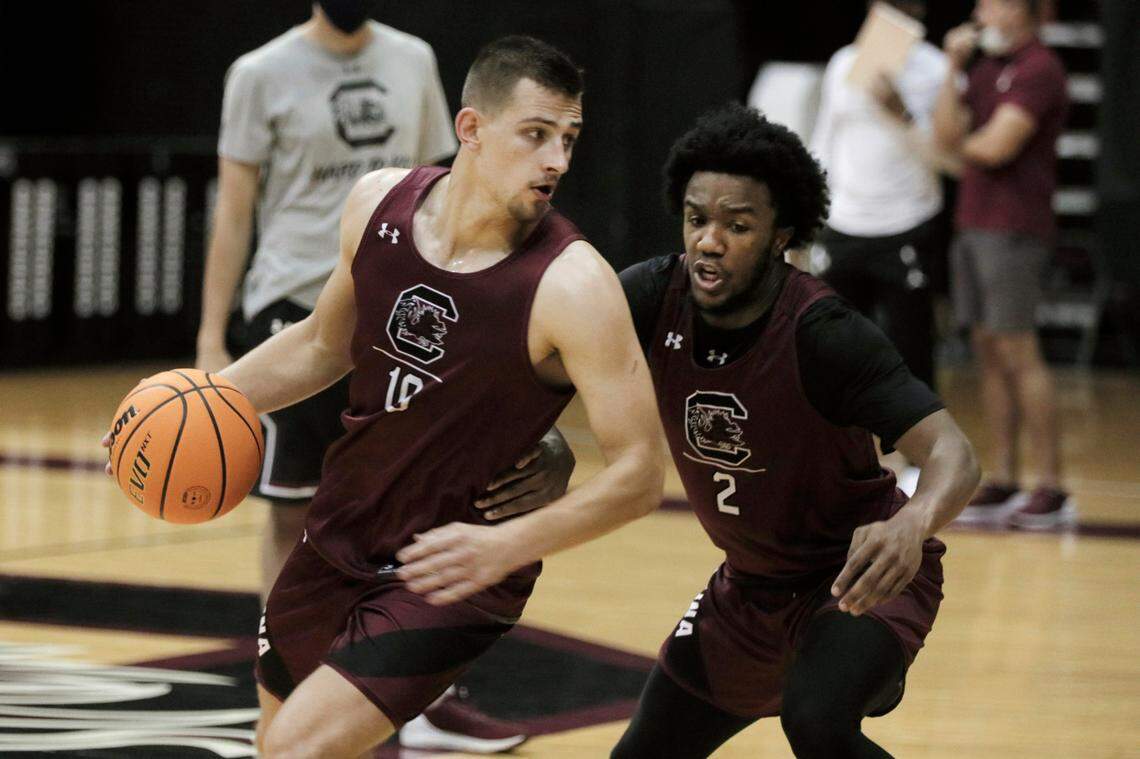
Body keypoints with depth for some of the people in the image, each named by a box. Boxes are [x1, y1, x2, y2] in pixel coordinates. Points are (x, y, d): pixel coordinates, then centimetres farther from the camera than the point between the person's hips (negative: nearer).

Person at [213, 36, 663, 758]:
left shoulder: (571, 286, -25)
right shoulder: (379, 204, -8)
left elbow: (639, 473, -24)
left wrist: (504, 547, -36)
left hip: (454, 577, -6)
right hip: (339, 538, 6)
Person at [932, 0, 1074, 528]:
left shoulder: (1038, 69, -10)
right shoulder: (985, 69, 16)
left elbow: (997, 146, -18)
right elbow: (948, 134, 6)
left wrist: (965, 145, 2)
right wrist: (953, 67, 0)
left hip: (1014, 230, -8)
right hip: (973, 223, 8)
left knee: (1018, 355, -8)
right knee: (989, 355, 7)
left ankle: (1052, 489, -5)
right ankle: (1003, 481, 10)